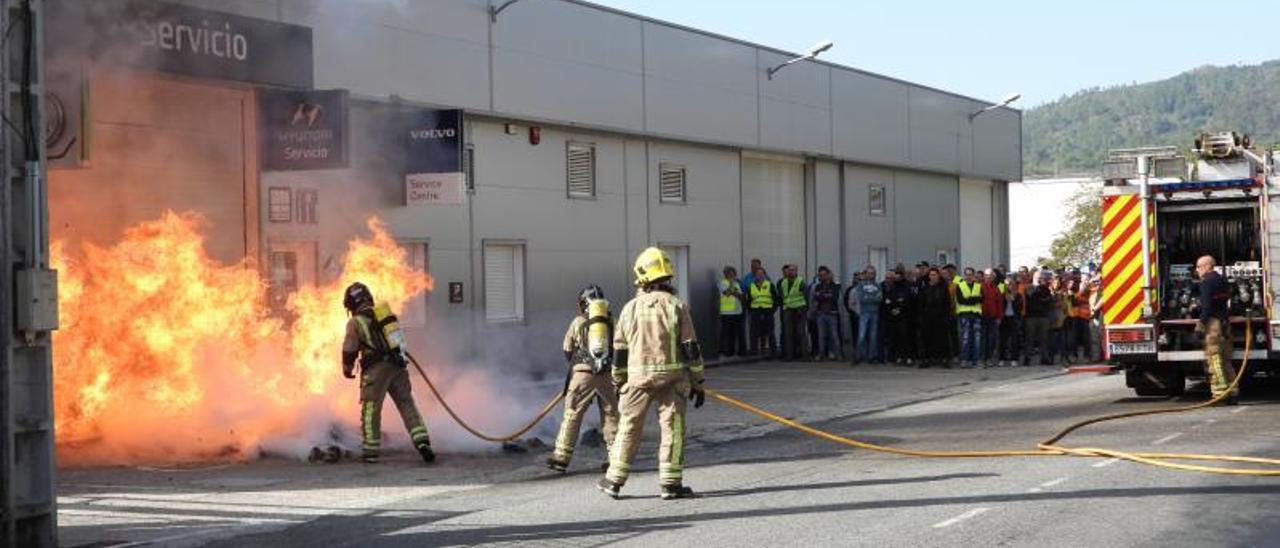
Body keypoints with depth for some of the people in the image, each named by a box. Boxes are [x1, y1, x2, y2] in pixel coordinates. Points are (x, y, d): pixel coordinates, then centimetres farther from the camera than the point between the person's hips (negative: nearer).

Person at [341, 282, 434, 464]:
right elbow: (401, 338, 23)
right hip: (398, 366, 5)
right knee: (407, 405, 7)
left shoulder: (355, 322, -2)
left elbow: (349, 350, 2)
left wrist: (347, 368, 18)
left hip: (376, 368, -5)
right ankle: (422, 441, -6)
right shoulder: (385, 312, 16)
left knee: (370, 410, 4)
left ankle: (370, 451, 6)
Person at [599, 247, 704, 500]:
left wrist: (619, 383, 18)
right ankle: (670, 483, 3)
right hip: (672, 378, -2)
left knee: (629, 427, 11)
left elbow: (619, 351, 7)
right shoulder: (676, 306, -5)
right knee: (672, 429, 4)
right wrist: (698, 383, 1)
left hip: (637, 378, 2)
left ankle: (614, 480, 16)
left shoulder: (631, 308, 2)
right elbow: (691, 348, -6)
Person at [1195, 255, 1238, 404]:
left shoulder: (1206, 282, -11)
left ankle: (1220, 392, -14)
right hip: (1225, 322, 9)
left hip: (1213, 321, -9)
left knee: (1213, 358, -9)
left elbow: (1206, 305, -18)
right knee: (1226, 359, 13)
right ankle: (1233, 391, 12)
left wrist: (1201, 323, -17)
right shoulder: (1221, 280, 18)